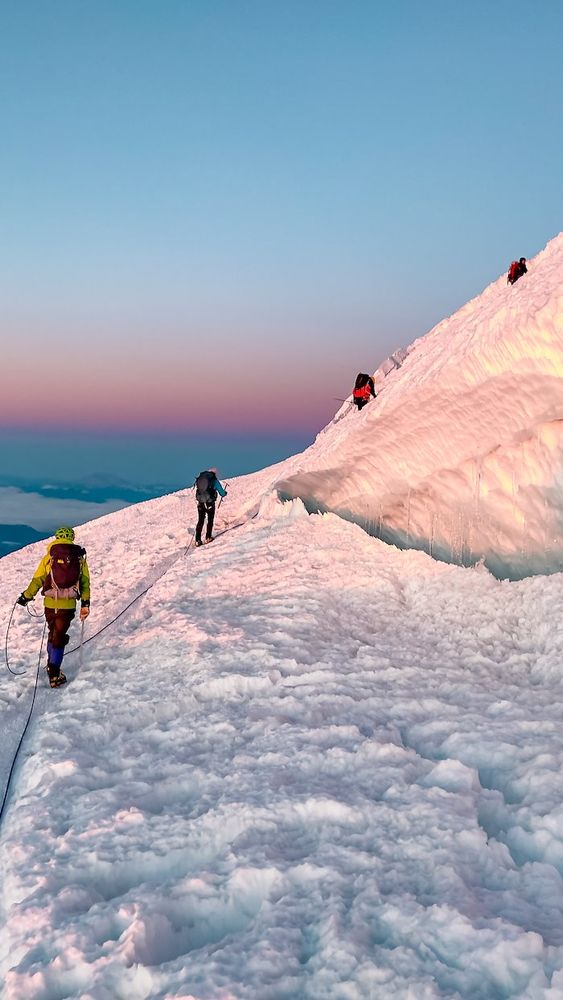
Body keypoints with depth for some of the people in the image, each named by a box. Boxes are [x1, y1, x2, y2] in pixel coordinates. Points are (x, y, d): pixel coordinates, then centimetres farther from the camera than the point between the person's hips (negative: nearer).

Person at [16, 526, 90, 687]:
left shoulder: (49, 557, 2)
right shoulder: (80, 557, 3)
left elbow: (37, 580, 4)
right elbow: (85, 582, 3)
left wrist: (26, 596, 16)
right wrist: (85, 604, 7)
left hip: (50, 603, 1)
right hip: (68, 605, -1)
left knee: (53, 633, 22)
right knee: (59, 637, 4)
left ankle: (51, 663, 34)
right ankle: (54, 674, -1)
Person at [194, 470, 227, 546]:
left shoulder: (200, 478, 2)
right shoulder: (214, 481, -9)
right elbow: (222, 493, -3)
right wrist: (225, 492, 21)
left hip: (200, 503, 3)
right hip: (210, 504, -3)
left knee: (200, 521, 12)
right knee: (210, 520, 18)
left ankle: (198, 540, 9)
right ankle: (208, 537, 22)